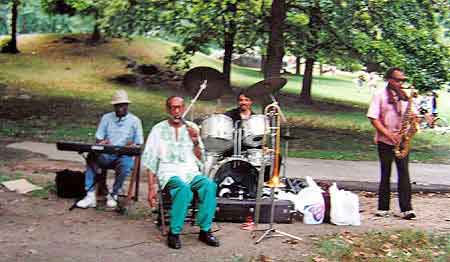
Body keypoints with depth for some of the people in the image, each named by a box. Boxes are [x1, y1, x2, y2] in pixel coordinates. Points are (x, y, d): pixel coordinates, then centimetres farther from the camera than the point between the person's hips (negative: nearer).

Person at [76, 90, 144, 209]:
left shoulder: (134, 121, 7)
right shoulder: (106, 118, 12)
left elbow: (138, 144, 5)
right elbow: (98, 139, 9)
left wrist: (132, 145, -19)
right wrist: (102, 143, -15)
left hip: (125, 155, -2)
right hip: (106, 155, 2)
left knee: (125, 164, -37)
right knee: (92, 157, -31)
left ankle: (113, 195, -17)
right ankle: (90, 196, -32)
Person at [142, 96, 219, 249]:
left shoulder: (191, 128, 13)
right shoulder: (159, 130, 6)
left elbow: (199, 159, 11)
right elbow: (150, 162, 4)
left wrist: (195, 141, -7)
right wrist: (151, 189, -5)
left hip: (192, 173, 3)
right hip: (169, 173, -3)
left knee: (209, 186, -29)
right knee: (184, 189, -36)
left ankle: (205, 231, -19)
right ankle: (174, 233, -24)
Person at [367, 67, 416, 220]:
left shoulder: (406, 95, 10)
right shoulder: (380, 95, -3)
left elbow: (413, 114, 16)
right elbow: (373, 118, -9)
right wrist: (388, 134, -17)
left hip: (402, 140, 3)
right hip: (385, 140, -3)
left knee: (404, 173, -4)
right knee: (385, 174, 4)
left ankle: (406, 209, -5)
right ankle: (383, 208, 12)